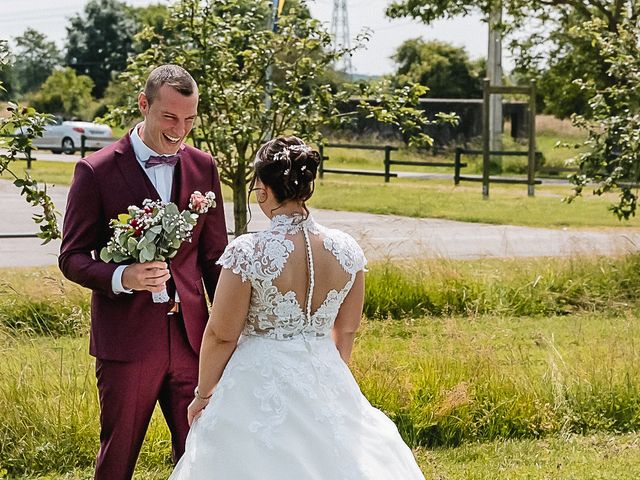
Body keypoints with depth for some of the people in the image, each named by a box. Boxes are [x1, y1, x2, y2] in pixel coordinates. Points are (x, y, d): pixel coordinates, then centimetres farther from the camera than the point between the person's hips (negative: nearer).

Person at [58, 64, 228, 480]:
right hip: (126, 341, -3)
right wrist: (121, 277, -23)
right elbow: (72, 257, -4)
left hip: (191, 337, 3)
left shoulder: (203, 168, 7)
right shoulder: (96, 171, -7)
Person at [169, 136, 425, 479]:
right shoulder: (346, 250, -4)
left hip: (260, 389, -4)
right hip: (325, 383, 4)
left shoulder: (247, 252, -18)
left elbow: (221, 335, -11)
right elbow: (346, 329, 8)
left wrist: (203, 394, 4)